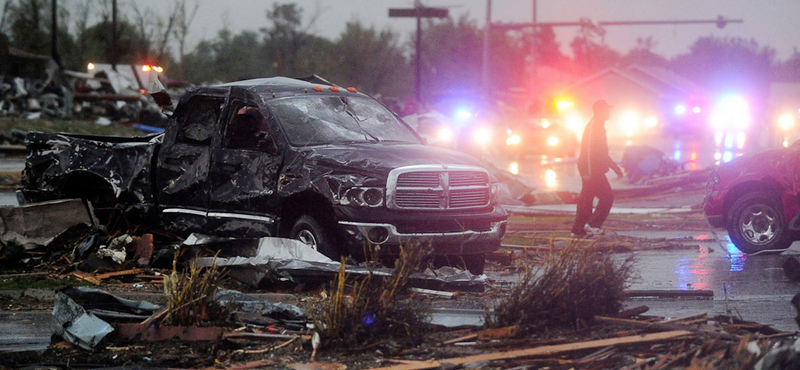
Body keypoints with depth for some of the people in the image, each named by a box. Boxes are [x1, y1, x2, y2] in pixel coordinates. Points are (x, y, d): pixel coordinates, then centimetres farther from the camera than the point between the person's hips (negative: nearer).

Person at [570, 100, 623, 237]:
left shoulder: (597, 125, 20)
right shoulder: (594, 126, -13)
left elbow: (601, 152, 27)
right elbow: (589, 149, -21)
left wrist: (615, 167, 28)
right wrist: (588, 171, -24)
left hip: (590, 170, 10)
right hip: (592, 170, -10)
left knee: (586, 199, 10)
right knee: (607, 196, -8)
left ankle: (578, 230, 11)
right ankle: (593, 224, -11)